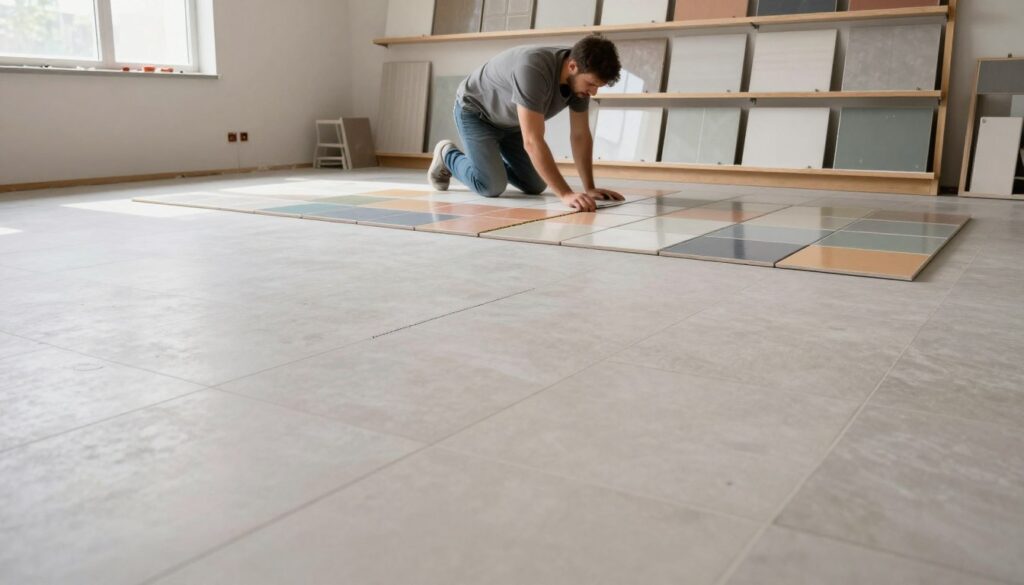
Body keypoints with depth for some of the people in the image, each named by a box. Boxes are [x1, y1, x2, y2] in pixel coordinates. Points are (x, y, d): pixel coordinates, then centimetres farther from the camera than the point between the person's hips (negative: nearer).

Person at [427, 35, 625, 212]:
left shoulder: (580, 76, -18)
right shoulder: (533, 69, -41)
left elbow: (581, 135, -9)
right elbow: (533, 141, -44)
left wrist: (590, 188, -13)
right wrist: (566, 194, -47)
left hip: (510, 121, 7)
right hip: (475, 112, -7)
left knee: (536, 186, 5)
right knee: (492, 186, -20)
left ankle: (490, 160, 30)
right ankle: (447, 155, 9)